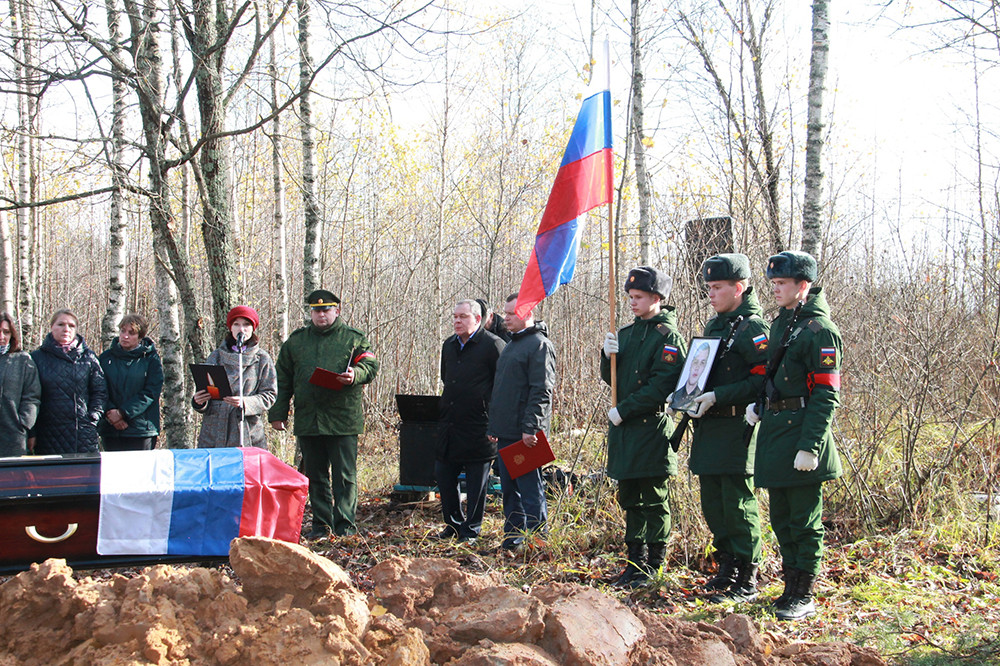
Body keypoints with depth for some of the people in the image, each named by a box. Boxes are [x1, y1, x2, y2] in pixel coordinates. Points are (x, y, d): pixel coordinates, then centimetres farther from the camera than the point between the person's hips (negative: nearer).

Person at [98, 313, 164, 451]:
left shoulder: (151, 359, 3)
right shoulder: (106, 358, 11)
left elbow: (151, 392, -6)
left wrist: (122, 413, -13)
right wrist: (109, 411, -14)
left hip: (141, 429, -2)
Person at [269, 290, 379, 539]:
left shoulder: (354, 338, 7)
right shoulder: (295, 341, 15)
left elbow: (371, 365, 1)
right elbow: (283, 380, 16)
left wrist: (355, 374, -21)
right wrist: (278, 413, 10)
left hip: (343, 420, -3)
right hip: (307, 420, 3)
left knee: (344, 475, -3)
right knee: (315, 476, 9)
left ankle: (345, 525, 2)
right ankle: (321, 524, 16)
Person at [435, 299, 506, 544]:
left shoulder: (492, 345, -9)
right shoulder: (449, 345, 14)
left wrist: (493, 415, -12)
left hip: (479, 426, -7)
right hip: (450, 424, 7)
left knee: (476, 480, 2)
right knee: (443, 475, 10)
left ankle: (471, 531, 11)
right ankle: (454, 523, 26)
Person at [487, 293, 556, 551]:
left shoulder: (539, 345, -10)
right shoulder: (511, 345, 20)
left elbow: (541, 391, -18)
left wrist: (530, 428, -23)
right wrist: (493, 426, 22)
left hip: (525, 434, -10)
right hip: (506, 433, 10)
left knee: (530, 489, -5)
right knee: (509, 490, 13)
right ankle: (512, 539, 20)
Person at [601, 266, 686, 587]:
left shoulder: (668, 336, -9)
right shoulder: (626, 333, 14)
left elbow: (661, 386, -17)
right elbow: (611, 379, 16)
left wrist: (624, 410, -16)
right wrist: (608, 355, -4)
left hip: (652, 427, -8)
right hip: (624, 429, 8)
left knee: (654, 501, 0)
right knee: (630, 499, 13)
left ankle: (652, 569, 7)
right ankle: (635, 563, 22)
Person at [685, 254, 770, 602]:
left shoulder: (754, 327, -11)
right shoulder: (714, 325, 16)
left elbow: (762, 380, -19)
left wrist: (718, 397, -22)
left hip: (738, 427, -9)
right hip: (709, 428, 9)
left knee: (737, 502, -5)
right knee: (712, 502, 13)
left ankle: (746, 581, 3)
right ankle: (726, 569, 25)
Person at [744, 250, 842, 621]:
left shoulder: (819, 330, -12)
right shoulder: (779, 324, 15)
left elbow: (827, 395, -16)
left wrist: (809, 447, -21)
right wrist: (757, 404, 7)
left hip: (800, 434, -9)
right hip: (773, 431, 9)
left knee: (804, 520, -1)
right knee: (781, 518, 14)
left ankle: (804, 597, 7)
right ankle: (791, 587, 25)